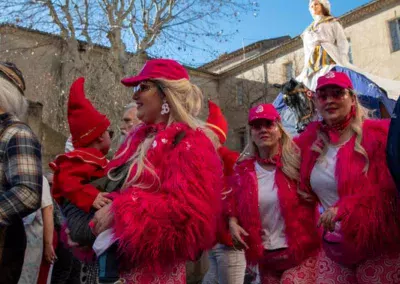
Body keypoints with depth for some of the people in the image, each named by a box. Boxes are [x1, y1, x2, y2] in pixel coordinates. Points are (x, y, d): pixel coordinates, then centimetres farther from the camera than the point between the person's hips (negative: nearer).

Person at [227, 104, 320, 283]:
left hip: (301, 253, -4)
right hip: (266, 256, 4)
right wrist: (233, 222, -5)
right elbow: (234, 202, 11)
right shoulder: (243, 169, 2)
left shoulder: (296, 160, -8)